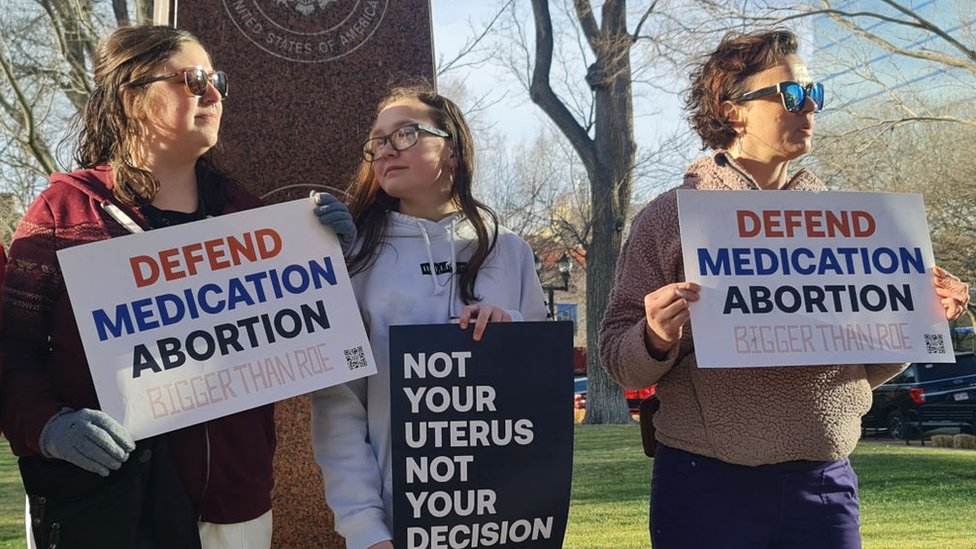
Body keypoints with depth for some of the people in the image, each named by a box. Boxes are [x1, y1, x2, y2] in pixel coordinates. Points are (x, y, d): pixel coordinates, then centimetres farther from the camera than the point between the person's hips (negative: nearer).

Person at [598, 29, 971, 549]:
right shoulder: (670, 216, -1)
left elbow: (863, 367, 15)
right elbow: (619, 361, -1)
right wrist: (656, 342, -21)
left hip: (826, 484, 3)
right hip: (707, 486, -3)